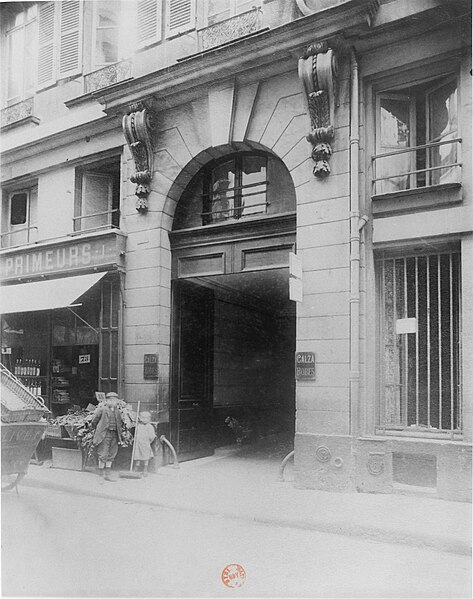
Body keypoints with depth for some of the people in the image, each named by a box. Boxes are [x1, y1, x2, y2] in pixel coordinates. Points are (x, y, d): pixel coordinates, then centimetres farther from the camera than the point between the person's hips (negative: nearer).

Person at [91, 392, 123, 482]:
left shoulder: (117, 411, 12)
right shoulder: (102, 409, -7)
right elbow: (94, 421, 1)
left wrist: (119, 437, 15)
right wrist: (99, 430, 11)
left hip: (114, 435, 6)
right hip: (104, 435, -6)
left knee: (111, 455, 10)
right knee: (103, 455, -5)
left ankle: (107, 474, 20)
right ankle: (101, 475, 7)